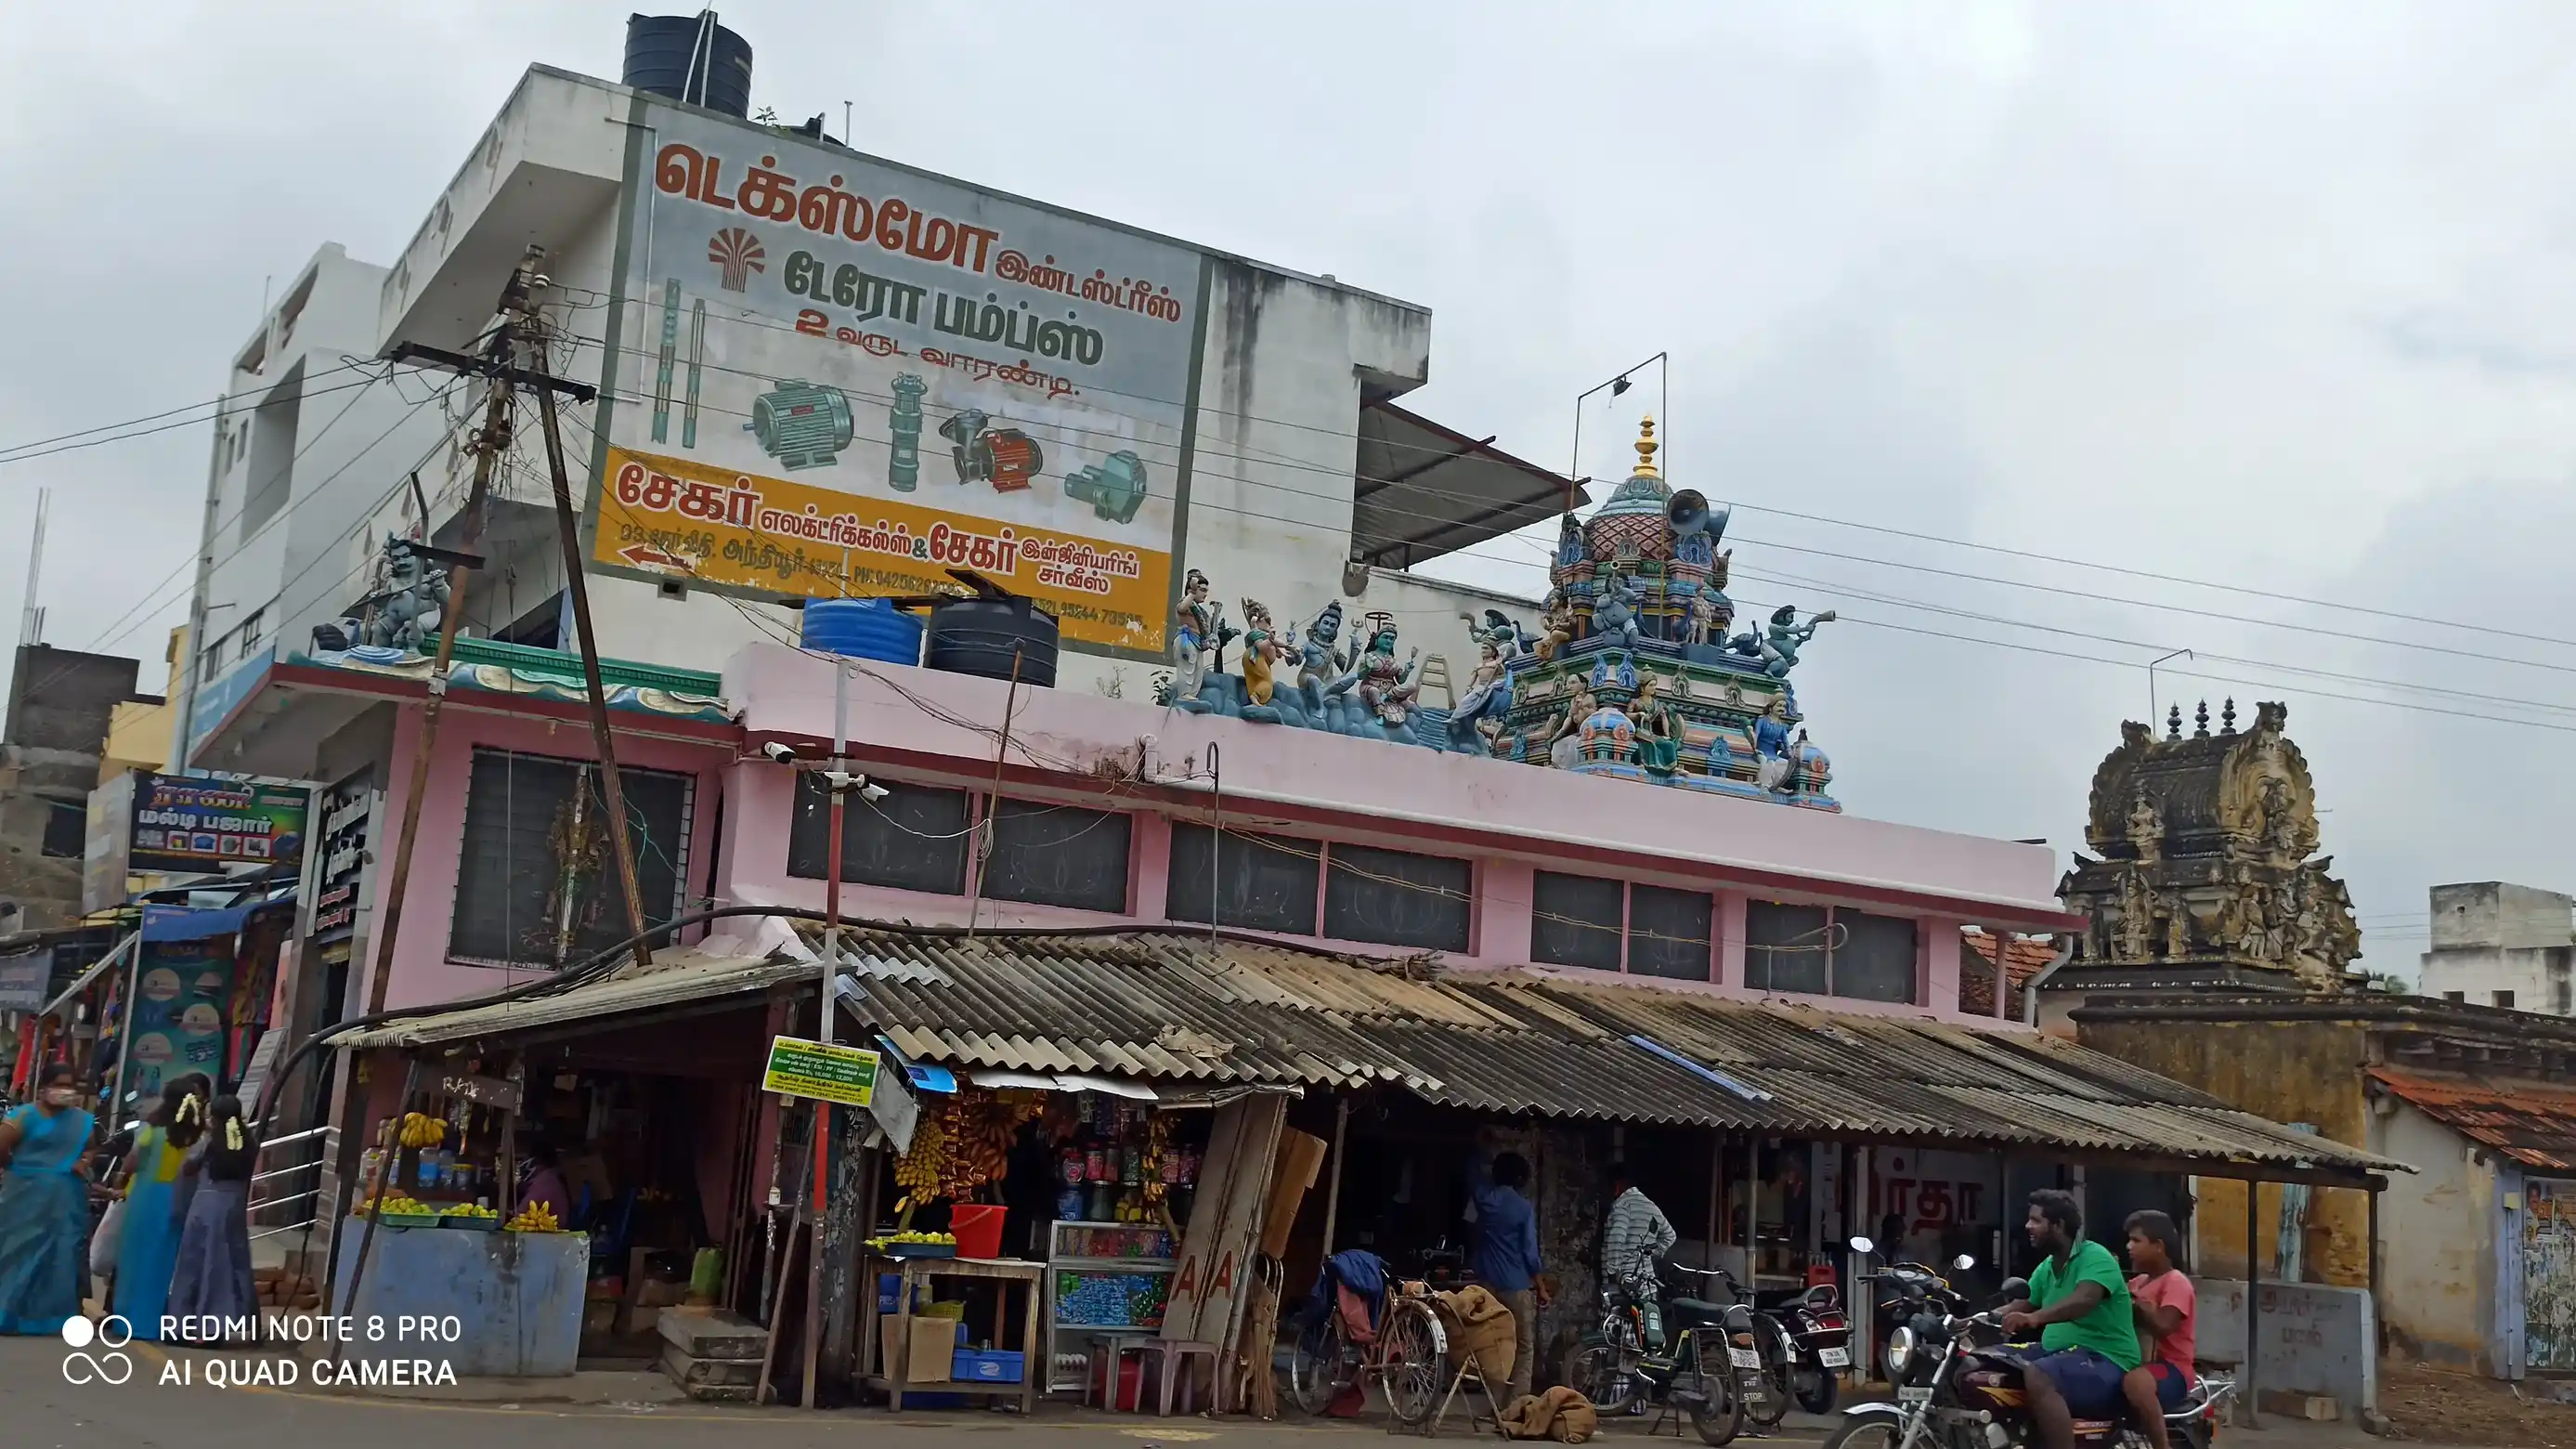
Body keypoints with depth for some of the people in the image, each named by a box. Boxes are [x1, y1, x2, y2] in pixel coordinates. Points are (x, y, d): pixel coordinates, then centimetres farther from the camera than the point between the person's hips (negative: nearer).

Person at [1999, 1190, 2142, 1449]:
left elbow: (2084, 1300, -31)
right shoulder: (2047, 1266, 17)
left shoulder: (2095, 1257, -12)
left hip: (2104, 1361, -10)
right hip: (2059, 1354, 10)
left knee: (2036, 1377, -37)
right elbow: (2022, 1305, 14)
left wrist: (2035, 1318, -46)